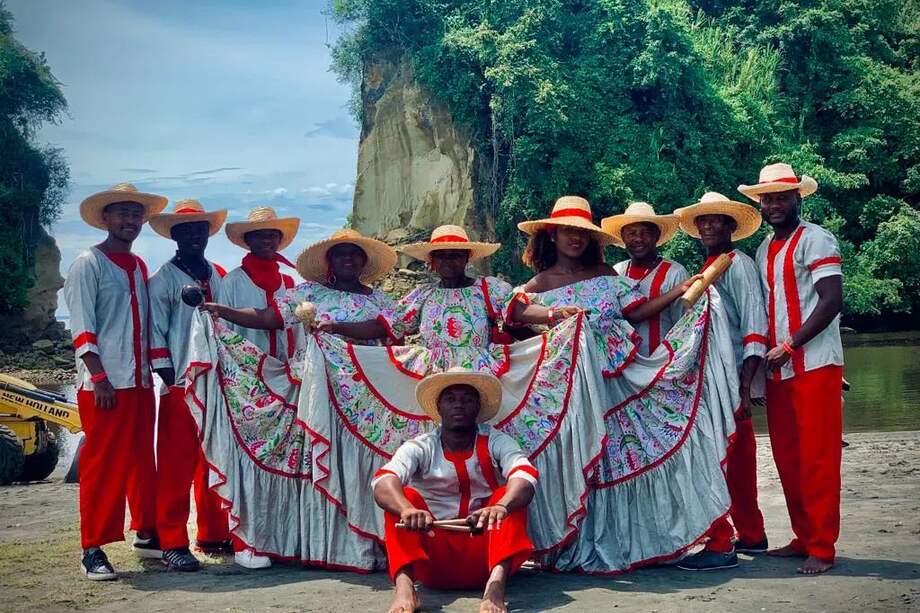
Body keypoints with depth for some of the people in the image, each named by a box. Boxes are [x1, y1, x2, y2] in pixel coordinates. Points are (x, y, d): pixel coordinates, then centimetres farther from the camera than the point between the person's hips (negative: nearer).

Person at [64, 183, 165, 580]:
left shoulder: (139, 267, 16)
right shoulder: (89, 264, -4)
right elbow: (81, 327, -10)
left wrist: (150, 369, 11)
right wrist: (99, 377, -17)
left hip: (140, 380, 6)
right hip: (105, 383, -6)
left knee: (142, 460, 13)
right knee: (102, 465, -2)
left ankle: (146, 534, 25)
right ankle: (93, 550, 5)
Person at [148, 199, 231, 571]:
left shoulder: (219, 276, 16)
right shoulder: (163, 279, 1)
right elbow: (157, 331, -4)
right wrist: (169, 378, -11)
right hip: (181, 386, -5)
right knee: (177, 467, -4)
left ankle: (213, 535, 20)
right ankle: (173, 544, 1)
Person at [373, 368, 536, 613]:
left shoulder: (496, 443, 0)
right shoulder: (419, 448, -1)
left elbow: (525, 477, -21)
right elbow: (383, 482, -21)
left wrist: (500, 507, -44)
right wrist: (408, 510, -44)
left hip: (484, 558, 0)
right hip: (434, 562, 0)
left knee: (509, 495, -21)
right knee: (402, 496, -20)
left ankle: (496, 584, -43)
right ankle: (404, 586, -41)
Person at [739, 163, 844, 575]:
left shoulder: (814, 239, -5)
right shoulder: (764, 249, 17)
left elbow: (831, 301, -14)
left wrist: (789, 346, -16)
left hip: (814, 364, -7)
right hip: (778, 368, 7)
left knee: (817, 458, -6)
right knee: (787, 459, 9)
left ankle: (822, 548, 0)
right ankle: (803, 538, 19)